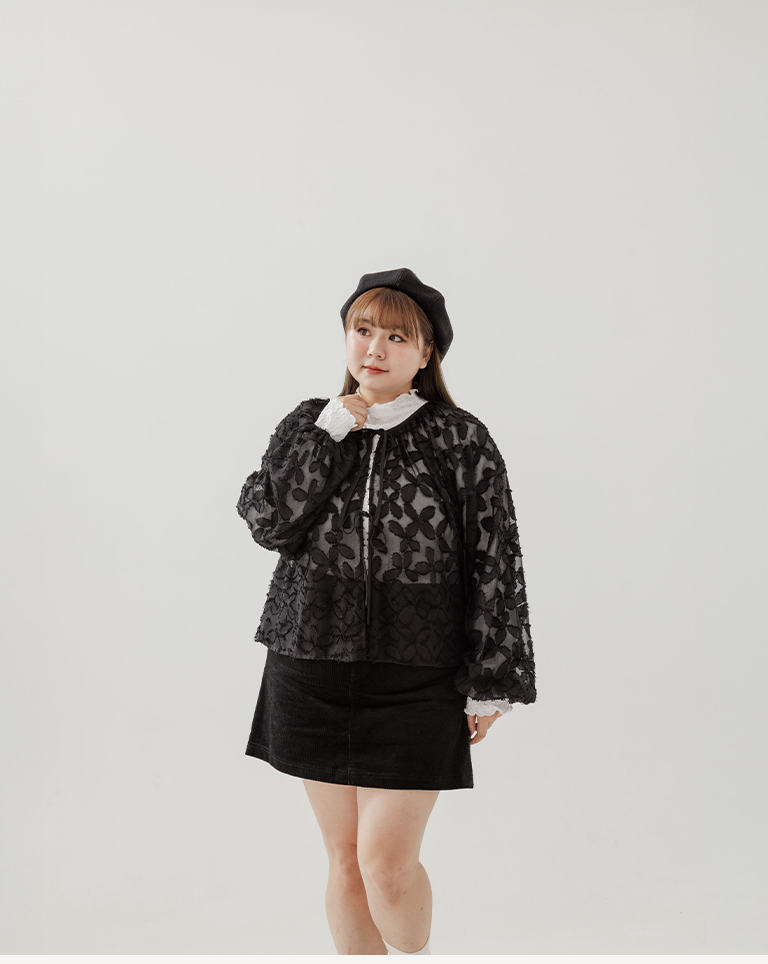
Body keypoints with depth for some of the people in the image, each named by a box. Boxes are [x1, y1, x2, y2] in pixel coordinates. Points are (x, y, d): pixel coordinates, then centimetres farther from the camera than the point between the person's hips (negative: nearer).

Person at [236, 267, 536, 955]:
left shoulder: (461, 440, -4)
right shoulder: (309, 427, 6)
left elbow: (497, 566, -3)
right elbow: (268, 522, -8)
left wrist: (492, 684, -4)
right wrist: (329, 433, -12)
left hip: (416, 681, -3)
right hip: (312, 672, 3)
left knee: (387, 861, -3)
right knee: (344, 858, 12)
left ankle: (413, 956, 27)